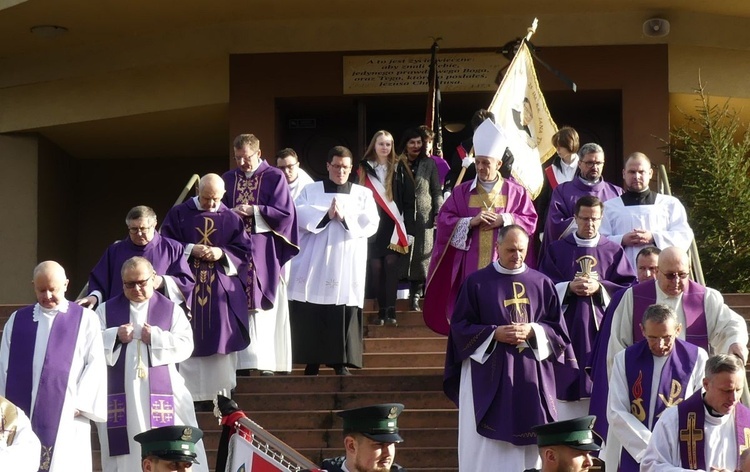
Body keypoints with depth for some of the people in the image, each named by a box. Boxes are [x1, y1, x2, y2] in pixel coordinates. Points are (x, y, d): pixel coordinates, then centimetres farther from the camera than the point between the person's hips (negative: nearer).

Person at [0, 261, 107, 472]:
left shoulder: (85, 320, 6)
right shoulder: (17, 320, 14)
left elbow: (95, 364, 1)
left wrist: (80, 404, -8)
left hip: (66, 417, -2)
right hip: (22, 414, 2)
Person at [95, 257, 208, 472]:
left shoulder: (171, 310, 9)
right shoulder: (106, 310, 12)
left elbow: (185, 346, 0)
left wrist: (156, 338, -12)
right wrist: (115, 336, -11)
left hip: (160, 393, -1)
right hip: (120, 395, 1)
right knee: (125, 453, -2)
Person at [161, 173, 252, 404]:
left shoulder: (231, 218, 7)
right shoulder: (179, 214, 3)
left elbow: (243, 249, 6)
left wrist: (222, 253, -11)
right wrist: (190, 249, -13)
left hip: (221, 291, 1)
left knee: (222, 341, -4)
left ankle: (221, 394, 1)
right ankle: (188, 393, 2)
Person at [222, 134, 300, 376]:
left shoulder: (274, 177, 0)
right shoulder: (228, 179, 12)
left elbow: (285, 213, -6)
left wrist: (254, 211, -11)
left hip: (263, 254, -3)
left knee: (263, 307, -7)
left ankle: (265, 361, -7)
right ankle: (241, 361, 2)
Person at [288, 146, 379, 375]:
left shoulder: (363, 194, 14)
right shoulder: (311, 191, 13)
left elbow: (371, 223, 0)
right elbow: (298, 216, -4)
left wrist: (345, 217, -12)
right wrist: (326, 214, -14)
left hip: (347, 266, 0)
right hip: (315, 264, 0)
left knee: (344, 314, -7)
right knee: (311, 315, -4)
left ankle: (342, 362, -2)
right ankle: (312, 362, 3)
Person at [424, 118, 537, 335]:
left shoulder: (515, 192, 6)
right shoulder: (462, 192, 8)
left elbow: (530, 221, 3)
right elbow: (443, 221, 3)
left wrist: (504, 220, -12)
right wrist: (471, 222, -12)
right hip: (470, 269, 1)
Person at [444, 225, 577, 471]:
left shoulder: (542, 283, 7)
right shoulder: (476, 282, 1)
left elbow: (557, 329, 7)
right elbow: (460, 327, 0)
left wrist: (532, 331, -12)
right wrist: (494, 333, -13)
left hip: (532, 376, 2)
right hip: (488, 375, -2)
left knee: (532, 447, 2)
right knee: (488, 450, -3)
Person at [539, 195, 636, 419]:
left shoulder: (614, 251, 9)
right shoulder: (557, 250, 9)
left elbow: (629, 289, 3)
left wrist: (600, 288, -11)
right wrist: (569, 287, -13)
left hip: (601, 328, 0)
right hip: (568, 329, 0)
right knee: (568, 382, -4)